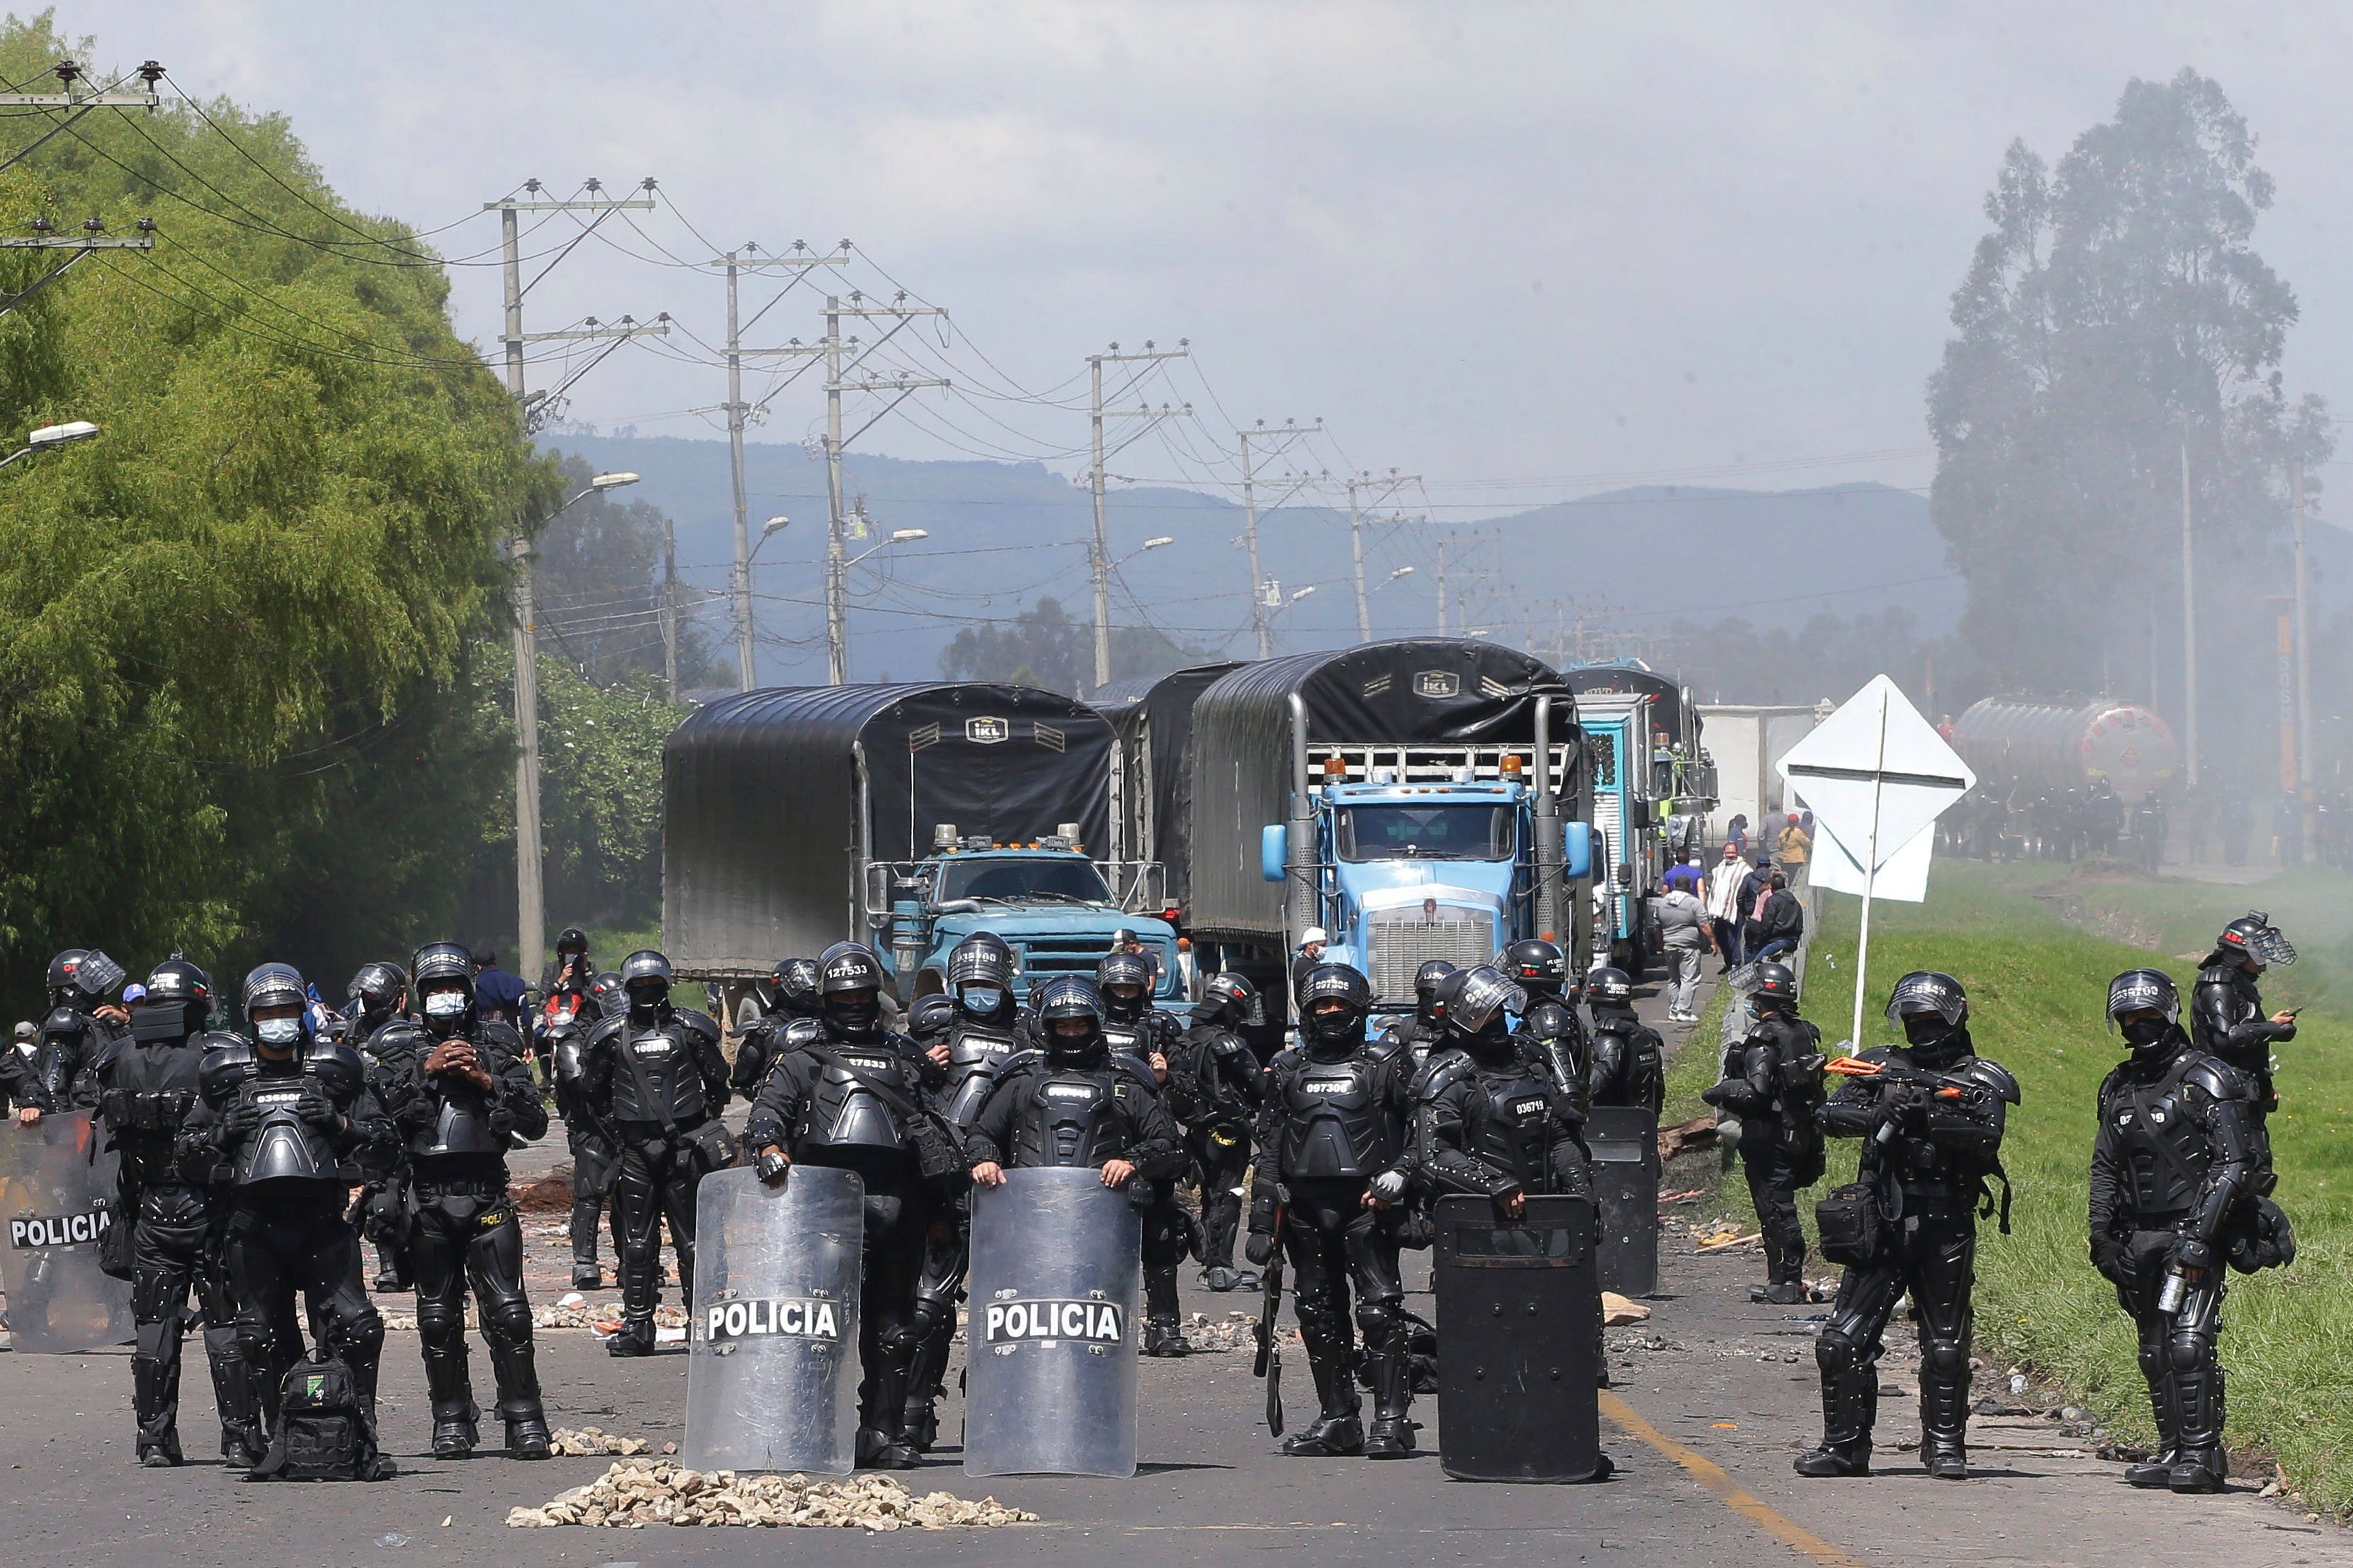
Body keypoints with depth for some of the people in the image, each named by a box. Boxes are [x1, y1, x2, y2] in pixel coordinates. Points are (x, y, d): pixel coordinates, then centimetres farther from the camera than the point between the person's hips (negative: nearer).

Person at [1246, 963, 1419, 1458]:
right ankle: (1337, 1419, 14)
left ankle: (1391, 1420, -11)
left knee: (1380, 1310, -11)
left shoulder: (1386, 1064, 5)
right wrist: (1263, 1220, 12)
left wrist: (1399, 1175, -16)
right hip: (1306, 1208, 4)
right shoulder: (1288, 1070, 16)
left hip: (1367, 1205, -4)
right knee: (1319, 1314, 7)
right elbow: (1269, 1150, 17)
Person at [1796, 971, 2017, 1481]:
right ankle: (1845, 1444, 5)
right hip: (1883, 1224, 2)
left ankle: (1946, 1445, 15)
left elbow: (1987, 1138, -13)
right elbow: (1831, 1115, 0)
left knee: (1946, 1347, 3)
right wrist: (1880, 1116, -19)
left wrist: (1932, 1120, -27)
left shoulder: (1980, 1080, 4)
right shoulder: (1881, 1067, 12)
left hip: (1946, 1230, -2)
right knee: (1842, 1340, -3)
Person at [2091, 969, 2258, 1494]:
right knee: (2155, 1351, 8)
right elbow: (2104, 1169, 21)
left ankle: (2202, 1455, -13)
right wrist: (2102, 1236, 10)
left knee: (2189, 1344, -15)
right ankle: (2171, 1452, 14)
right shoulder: (2118, 1088, 16)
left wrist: (2202, 1233, -17)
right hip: (2138, 1238, 7)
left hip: (2191, 1234, -7)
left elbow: (2234, 1166, -9)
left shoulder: (2205, 1081, -5)